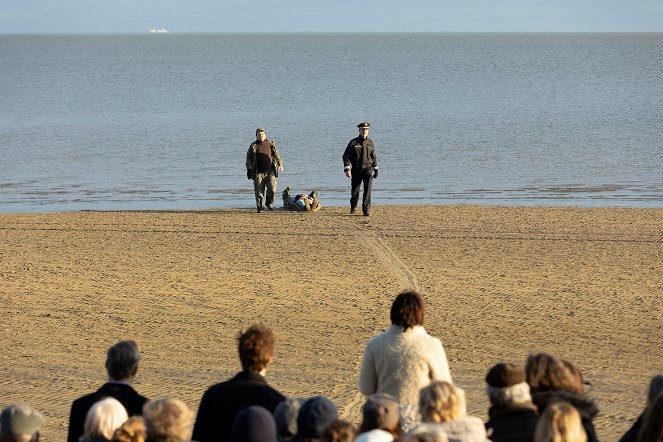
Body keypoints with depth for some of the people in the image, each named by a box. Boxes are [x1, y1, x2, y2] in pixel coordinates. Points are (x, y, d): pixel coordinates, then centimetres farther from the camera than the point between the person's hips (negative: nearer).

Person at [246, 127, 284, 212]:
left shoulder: (270, 144, 9)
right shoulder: (253, 146, 5)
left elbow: (276, 154, 15)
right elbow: (249, 158, 7)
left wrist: (280, 164, 4)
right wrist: (249, 168, -6)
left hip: (270, 171, 1)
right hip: (259, 172, 0)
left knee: (272, 188, -14)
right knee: (259, 191, -3)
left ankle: (269, 203, 10)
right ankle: (259, 207, 9)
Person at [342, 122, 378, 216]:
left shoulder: (370, 143, 8)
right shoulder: (353, 142, -1)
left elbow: (373, 157, 19)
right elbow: (346, 156, -3)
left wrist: (375, 169, 17)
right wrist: (347, 169, -12)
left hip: (368, 168, 1)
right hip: (356, 169, -1)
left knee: (368, 187, -21)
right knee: (355, 190, 7)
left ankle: (366, 209, -21)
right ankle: (353, 208, 34)